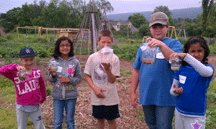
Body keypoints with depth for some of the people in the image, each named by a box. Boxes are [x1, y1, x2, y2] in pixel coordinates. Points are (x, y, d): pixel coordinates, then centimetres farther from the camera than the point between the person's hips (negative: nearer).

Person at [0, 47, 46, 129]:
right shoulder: (15, 74, -12)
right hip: (21, 107, -1)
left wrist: (43, 98, 21)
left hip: (35, 106, 2)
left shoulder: (37, 72, -3)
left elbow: (42, 86, 11)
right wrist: (16, 66, -39)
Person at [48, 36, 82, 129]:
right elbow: (50, 80, 1)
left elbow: (78, 78, -1)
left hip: (71, 96, 0)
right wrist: (53, 75, -20)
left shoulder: (75, 62, -6)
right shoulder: (53, 61, -4)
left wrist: (69, 79, -18)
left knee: (70, 120, 15)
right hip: (57, 96, 1)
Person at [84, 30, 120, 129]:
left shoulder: (114, 59, -8)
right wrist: (95, 88, -12)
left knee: (111, 120, 11)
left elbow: (112, 80, -10)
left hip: (111, 97, -1)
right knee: (100, 119, 16)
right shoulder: (92, 57, -3)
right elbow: (87, 76, 2)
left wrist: (107, 68, -28)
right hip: (97, 97, 2)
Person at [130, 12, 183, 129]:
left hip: (165, 97, -4)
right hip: (146, 96, 4)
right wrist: (133, 92, 9)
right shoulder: (143, 47, 9)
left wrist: (161, 45, -37)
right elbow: (136, 70, 11)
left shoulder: (174, 43, -2)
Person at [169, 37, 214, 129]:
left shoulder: (209, 68, -9)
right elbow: (172, 90, 7)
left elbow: (205, 72, -36)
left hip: (196, 116, -3)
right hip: (179, 112, 4)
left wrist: (185, 56, -45)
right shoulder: (181, 69, 0)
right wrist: (175, 91, -17)